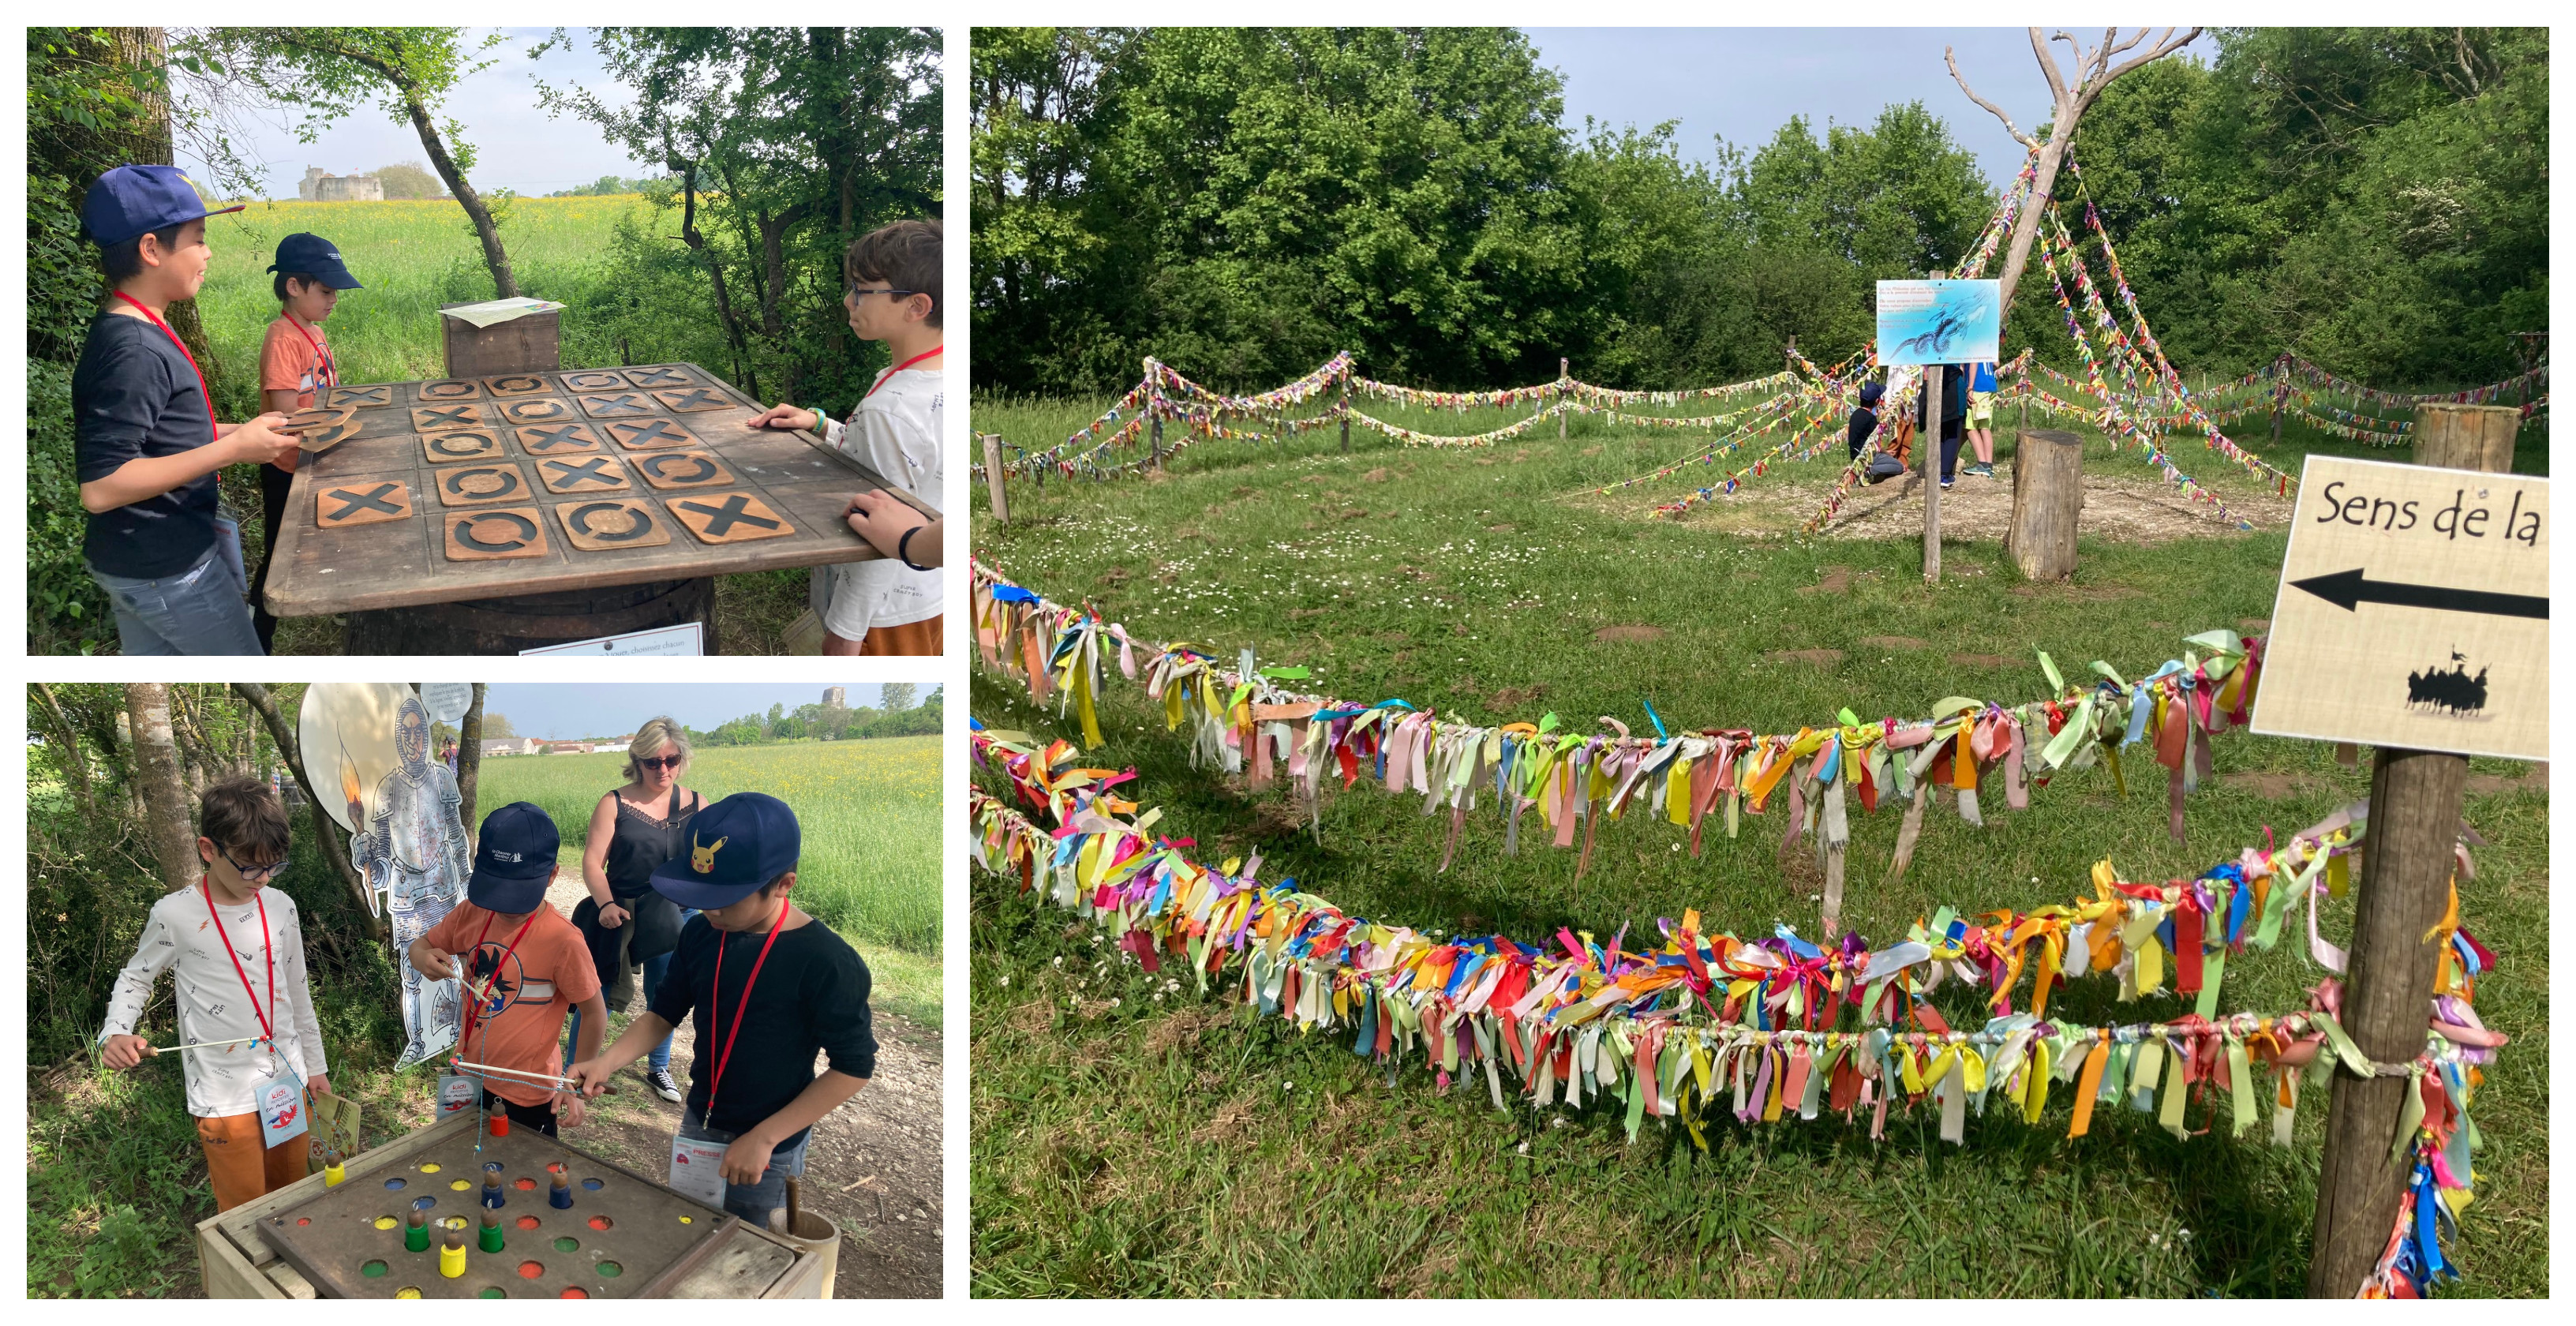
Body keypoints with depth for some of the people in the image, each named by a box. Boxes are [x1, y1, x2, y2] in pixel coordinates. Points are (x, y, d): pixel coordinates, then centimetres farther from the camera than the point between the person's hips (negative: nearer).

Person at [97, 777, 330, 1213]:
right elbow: (136, 978, 6)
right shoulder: (176, 915, -11)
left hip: (289, 1082, 4)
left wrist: (315, 1065, 17)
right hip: (227, 1100, -4)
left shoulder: (280, 907, 1)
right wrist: (115, 1033, -14)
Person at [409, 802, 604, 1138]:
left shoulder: (562, 940, -24)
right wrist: (425, 959, -16)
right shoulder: (473, 914, -7)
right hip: (468, 1080, 6)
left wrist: (574, 1087, -16)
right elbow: (419, 946, 8)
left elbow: (595, 1015, -14)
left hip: (527, 1100, -6)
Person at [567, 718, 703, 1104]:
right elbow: (592, 861, -9)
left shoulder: (697, 807, -1)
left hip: (673, 919, 2)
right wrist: (605, 904, -25)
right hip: (617, 915, -2)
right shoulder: (614, 804, -7)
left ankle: (658, 1068, 36)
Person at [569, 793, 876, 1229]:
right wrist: (606, 1062, -12)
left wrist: (764, 1139, -20)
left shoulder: (827, 962, -25)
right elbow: (664, 1014, 7)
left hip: (768, 1150, -5)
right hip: (697, 1127, 6)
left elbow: (854, 1066, -19)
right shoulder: (700, 935, -6)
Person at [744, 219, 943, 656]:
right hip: (928, 598, 9)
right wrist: (820, 425, 7)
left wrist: (845, 628, -18)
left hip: (884, 614, -9)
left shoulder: (890, 409, -28)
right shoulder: (940, 381, -1)